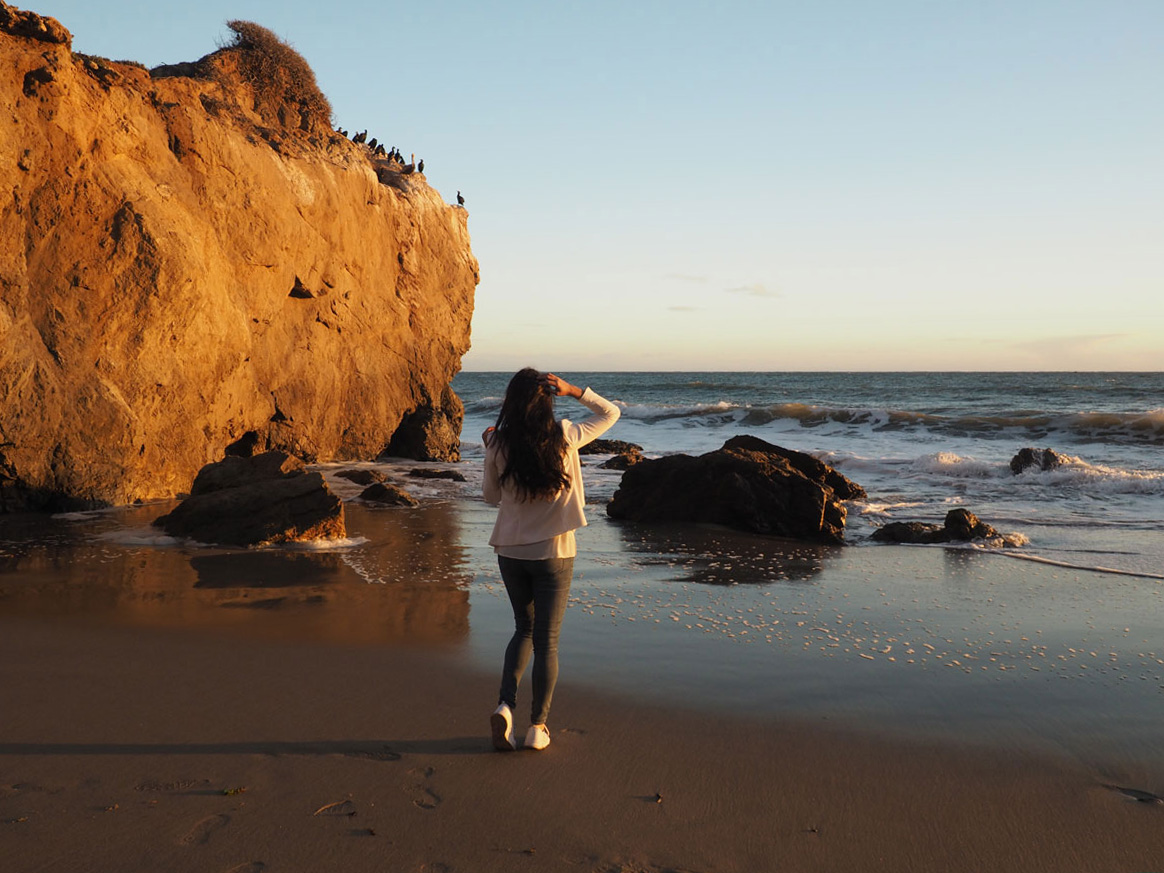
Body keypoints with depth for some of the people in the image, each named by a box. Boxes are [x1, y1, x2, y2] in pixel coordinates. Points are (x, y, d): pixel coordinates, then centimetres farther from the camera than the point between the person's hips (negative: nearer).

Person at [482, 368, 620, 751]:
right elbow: (610, 412, 5)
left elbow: (492, 497, 7)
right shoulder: (565, 437, -11)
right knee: (546, 639, 8)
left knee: (524, 628, 20)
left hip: (510, 552, 2)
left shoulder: (498, 444, -8)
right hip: (553, 554, -2)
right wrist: (573, 390, -4)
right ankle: (537, 727, 13)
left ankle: (505, 705, 2)